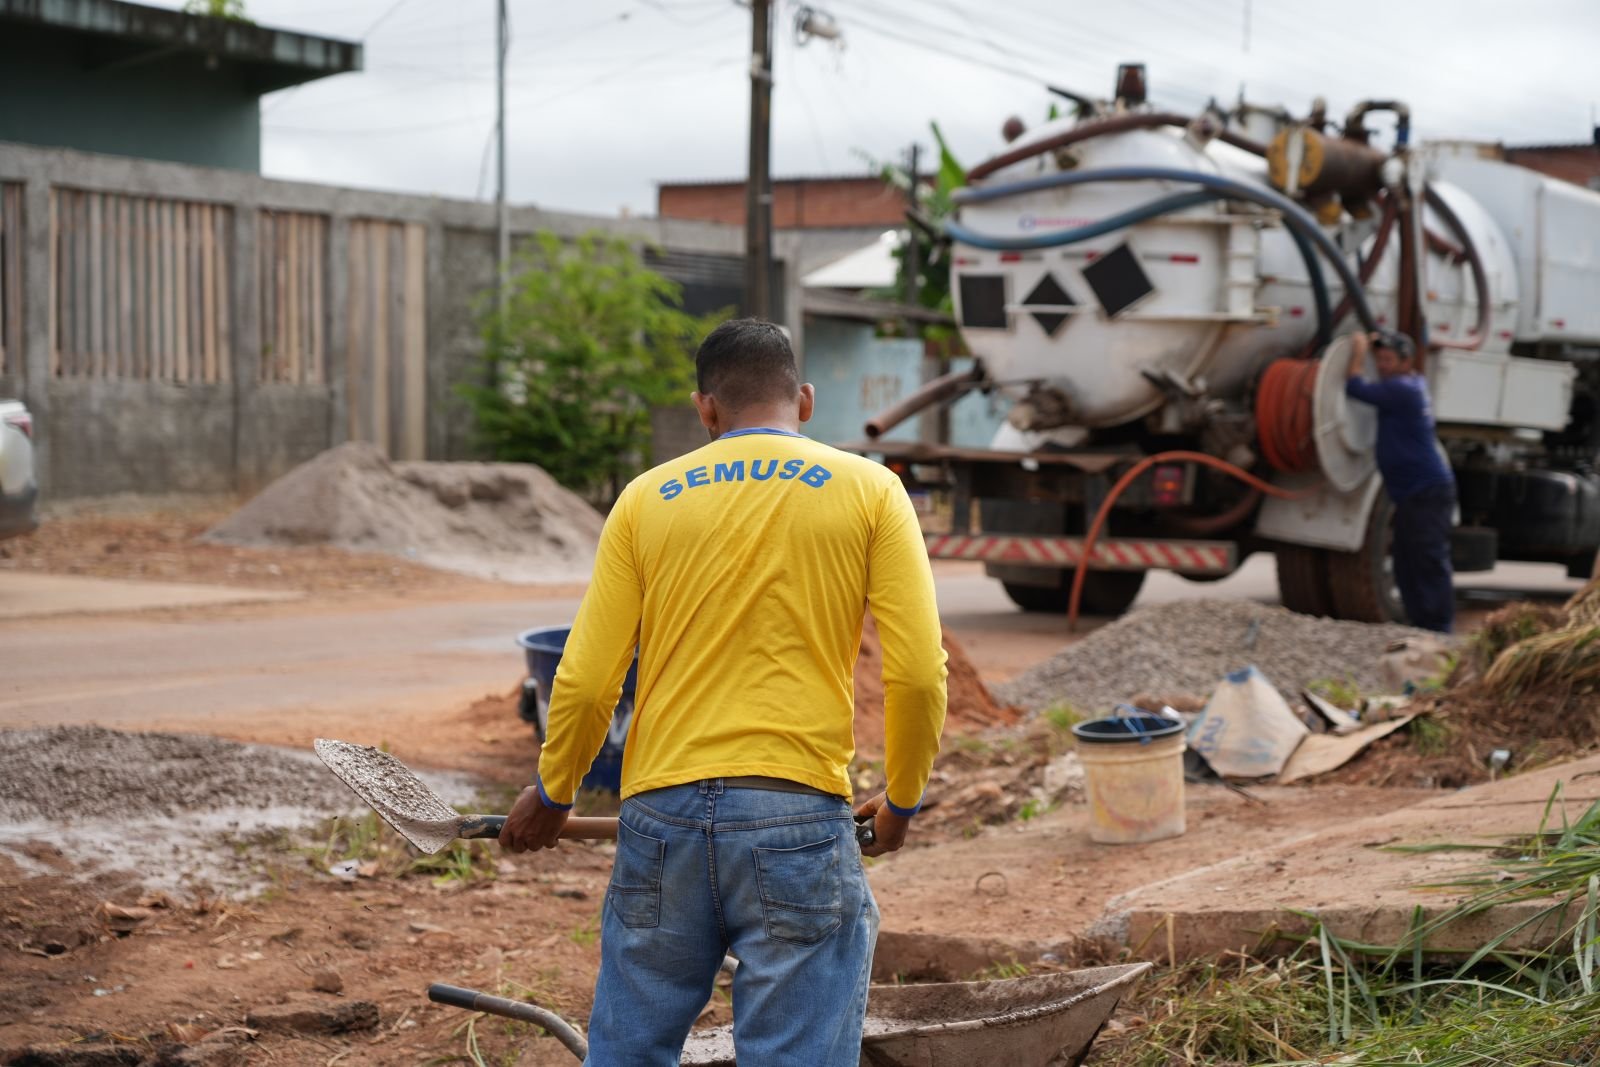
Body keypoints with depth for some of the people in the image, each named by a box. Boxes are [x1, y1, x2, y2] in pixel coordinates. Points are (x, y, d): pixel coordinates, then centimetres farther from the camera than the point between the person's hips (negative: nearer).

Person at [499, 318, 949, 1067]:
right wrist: (901, 802, 12)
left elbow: (585, 683, 4)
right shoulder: (868, 491, 3)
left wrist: (551, 794, 20)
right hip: (798, 819, -2)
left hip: (661, 815, 2)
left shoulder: (647, 498, 8)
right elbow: (918, 674, -4)